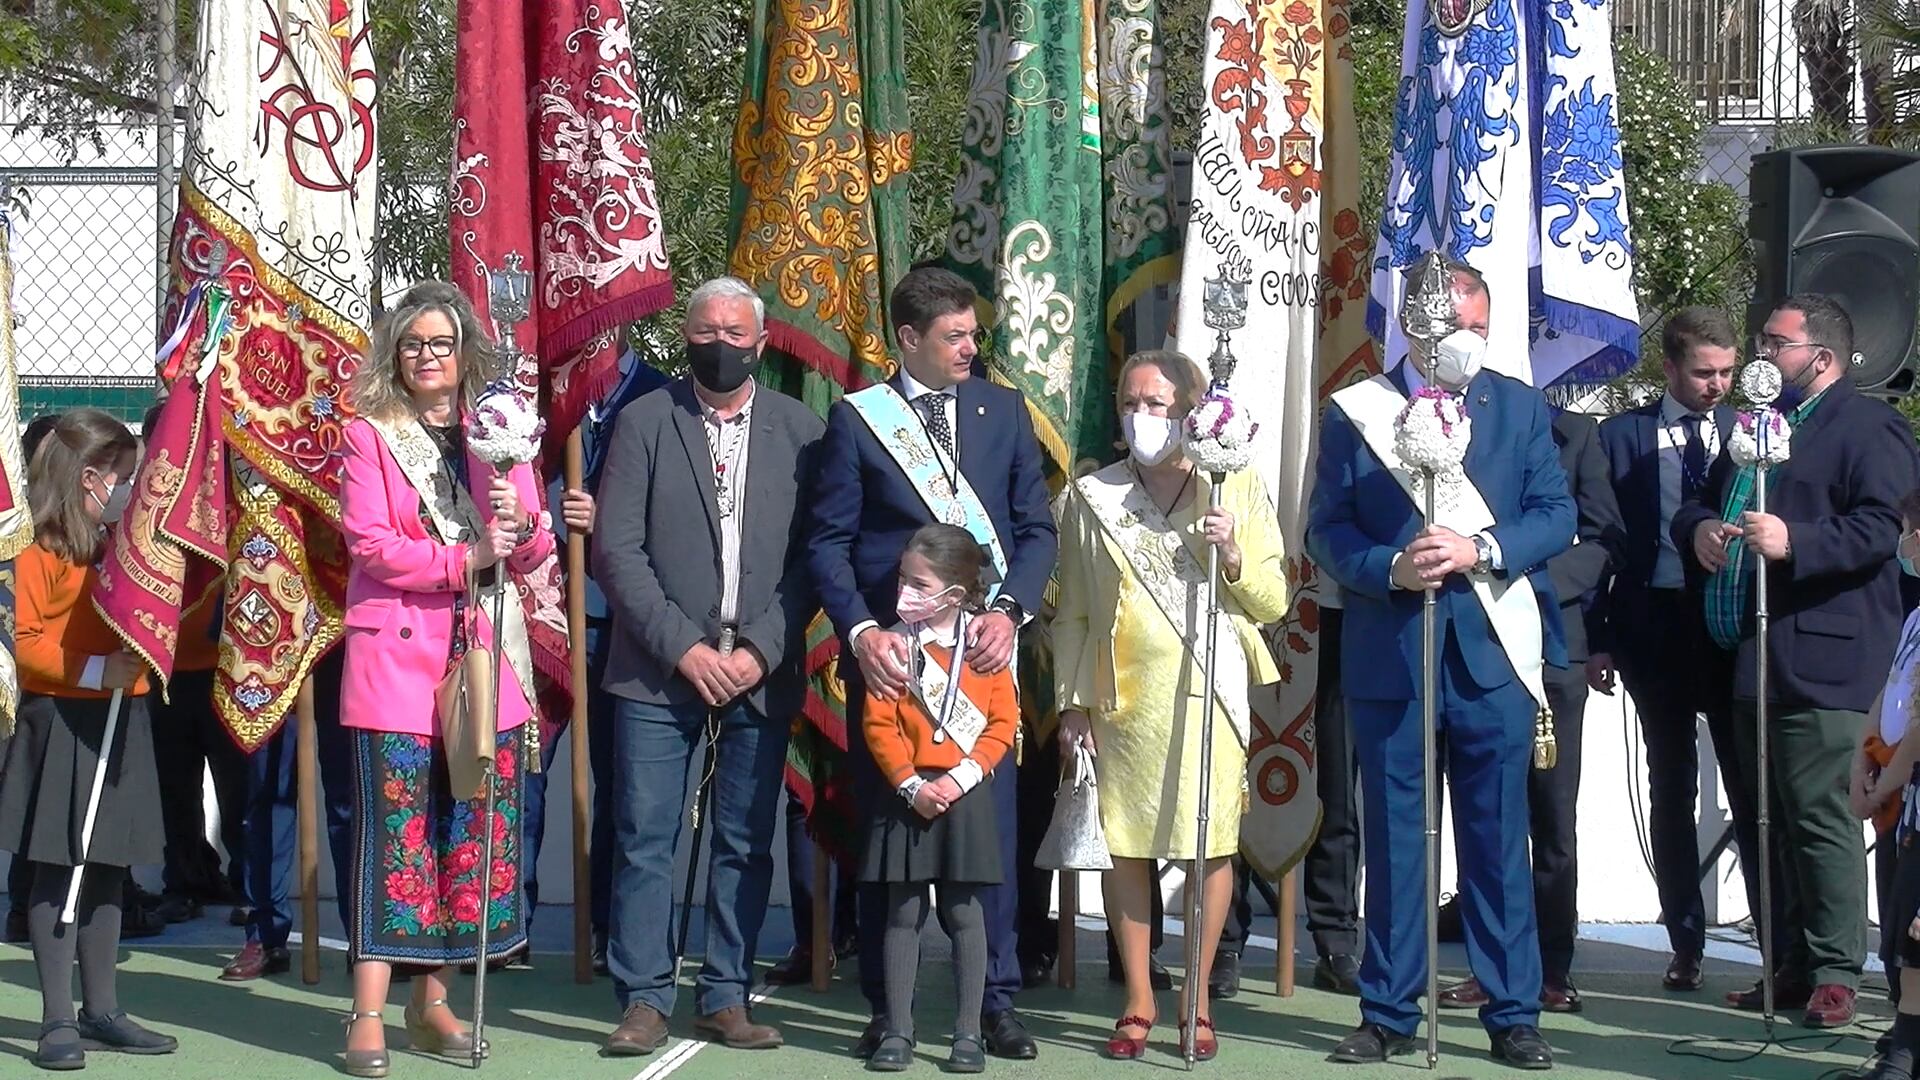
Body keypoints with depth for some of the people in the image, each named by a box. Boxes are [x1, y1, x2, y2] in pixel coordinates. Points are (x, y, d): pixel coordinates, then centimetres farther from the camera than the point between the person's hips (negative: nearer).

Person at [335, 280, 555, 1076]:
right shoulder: (370, 435, 3)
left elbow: (533, 556, 10)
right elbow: (369, 542, -8)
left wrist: (519, 523, -12)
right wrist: (466, 557, -15)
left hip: (483, 656, 4)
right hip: (398, 654, -4)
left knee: (474, 829, 4)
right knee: (396, 832, -7)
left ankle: (432, 1001, 13)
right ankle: (368, 1015, -4)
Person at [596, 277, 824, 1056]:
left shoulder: (800, 430, 5)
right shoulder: (644, 422, 3)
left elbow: (812, 554, 2)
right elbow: (615, 548, -2)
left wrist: (762, 650, -8)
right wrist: (682, 647, -10)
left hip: (762, 672, 1)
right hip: (659, 669, -1)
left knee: (745, 845, 6)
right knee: (645, 841, -1)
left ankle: (727, 998, 15)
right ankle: (645, 999, 7)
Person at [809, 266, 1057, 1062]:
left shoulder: (1004, 410, 10)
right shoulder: (857, 419, 3)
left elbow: (1036, 527, 8)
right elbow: (830, 540, 0)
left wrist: (1010, 611, -9)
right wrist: (861, 631, -14)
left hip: (982, 648, 2)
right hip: (890, 654, -1)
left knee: (992, 826, 2)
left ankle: (996, 1001, 11)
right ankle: (885, 1005, 13)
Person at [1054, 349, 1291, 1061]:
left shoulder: (1239, 490, 5)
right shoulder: (1090, 498, 8)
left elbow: (1273, 602, 6)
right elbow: (1073, 613, 9)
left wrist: (1235, 558, -11)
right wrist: (1072, 702, 3)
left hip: (1209, 691, -1)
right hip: (1122, 695, 1)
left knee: (1213, 844, 0)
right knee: (1125, 845, 2)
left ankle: (1197, 998, 12)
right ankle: (1138, 1002, 12)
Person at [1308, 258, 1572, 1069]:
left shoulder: (1520, 406, 8)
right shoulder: (1354, 411, 4)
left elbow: (1556, 514, 2)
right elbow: (1327, 531, 1)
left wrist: (1481, 549, -14)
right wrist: (1390, 568, -16)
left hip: (1492, 649, 1)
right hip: (1388, 652, 0)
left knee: (1499, 839, 4)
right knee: (1392, 838, 6)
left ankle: (1513, 1015, 12)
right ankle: (1389, 1014, 14)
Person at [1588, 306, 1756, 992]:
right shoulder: (1621, 436, 4)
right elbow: (1603, 541, 4)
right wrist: (1599, 640, 0)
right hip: (1656, 627, 1)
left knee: (1752, 788, -2)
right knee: (1671, 789, 8)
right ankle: (1685, 945, 15)